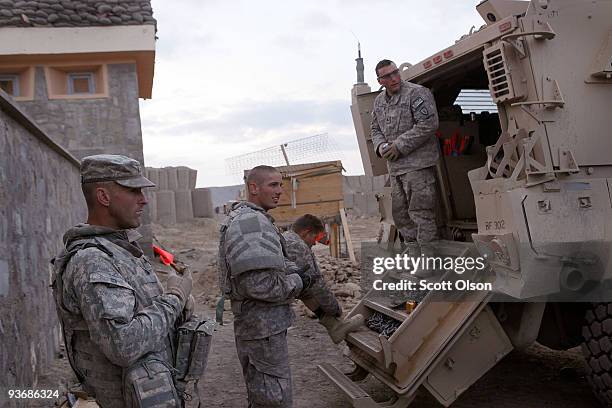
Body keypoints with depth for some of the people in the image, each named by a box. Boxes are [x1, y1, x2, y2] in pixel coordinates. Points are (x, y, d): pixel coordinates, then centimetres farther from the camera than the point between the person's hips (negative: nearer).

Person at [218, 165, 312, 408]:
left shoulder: (253, 218, 13)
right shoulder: (250, 222, -22)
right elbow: (260, 285, -28)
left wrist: (293, 270, 0)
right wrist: (297, 282, -13)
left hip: (252, 324, 11)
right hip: (264, 326, -11)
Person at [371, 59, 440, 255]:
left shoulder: (417, 93, -9)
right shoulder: (379, 101, 15)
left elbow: (428, 125, -17)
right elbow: (376, 129, 25)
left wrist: (399, 146, -16)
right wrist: (380, 146, 2)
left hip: (418, 164, -8)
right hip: (395, 167, 8)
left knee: (420, 213, -10)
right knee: (400, 213, 12)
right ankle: (415, 256, 23)